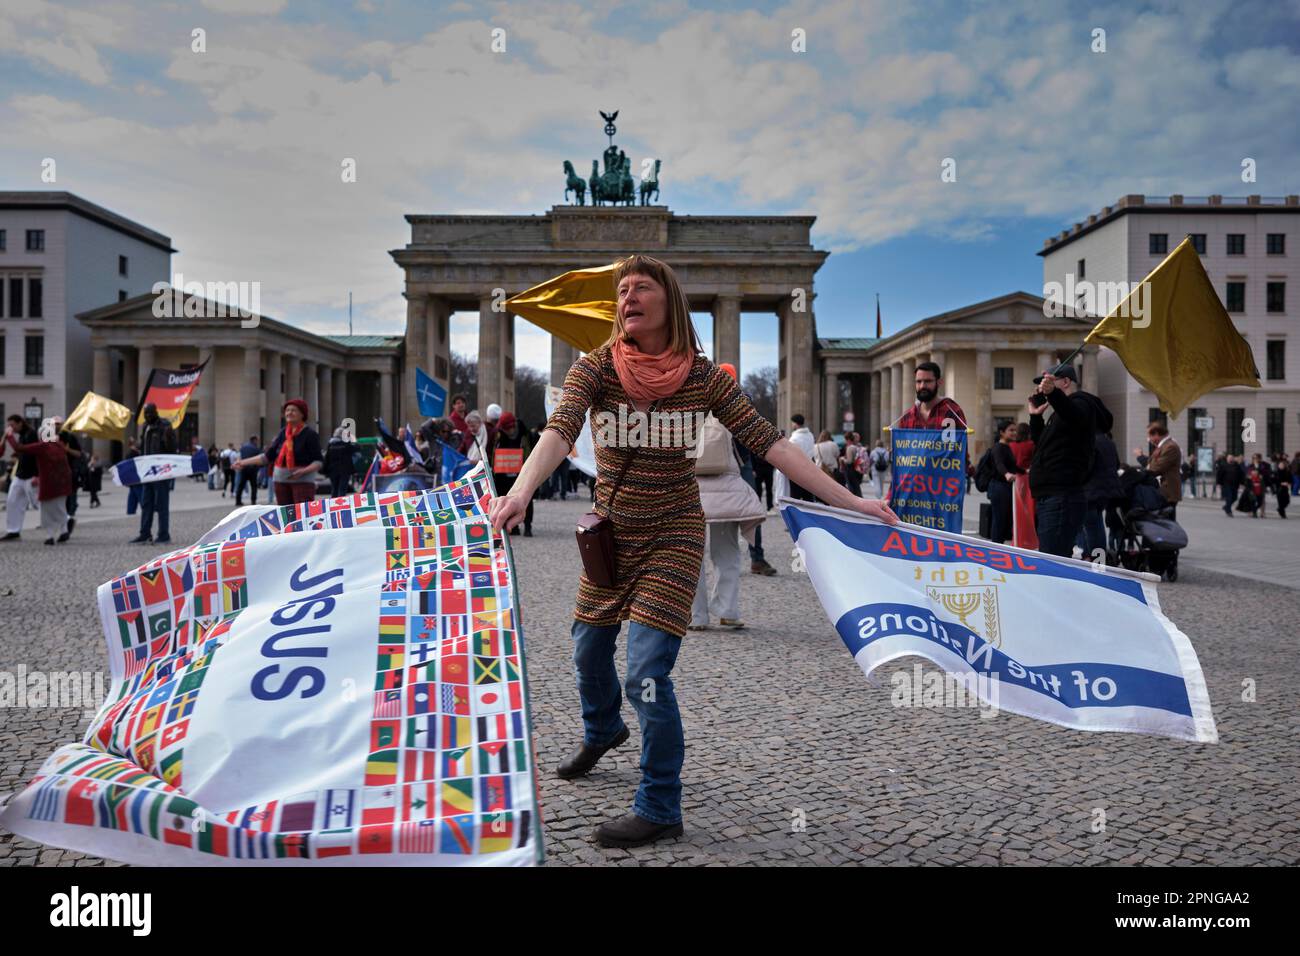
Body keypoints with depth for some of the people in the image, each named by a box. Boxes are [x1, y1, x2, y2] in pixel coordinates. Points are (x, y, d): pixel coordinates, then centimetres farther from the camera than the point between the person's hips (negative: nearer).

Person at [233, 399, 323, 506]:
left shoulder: (310, 434, -5)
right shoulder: (283, 433, 11)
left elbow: (319, 461, -9)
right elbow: (268, 456, 15)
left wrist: (303, 471, -25)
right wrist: (244, 462, 11)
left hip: (303, 480, -6)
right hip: (281, 480, 6)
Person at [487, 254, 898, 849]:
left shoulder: (703, 376, -10)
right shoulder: (596, 367, -10)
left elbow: (768, 443, -12)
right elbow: (560, 430, -26)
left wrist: (848, 502, -18)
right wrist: (522, 490, -47)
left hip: (672, 537, -3)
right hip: (610, 533, 3)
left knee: (646, 671, -12)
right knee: (588, 650, 18)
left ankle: (660, 810, 8)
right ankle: (601, 731, 53)